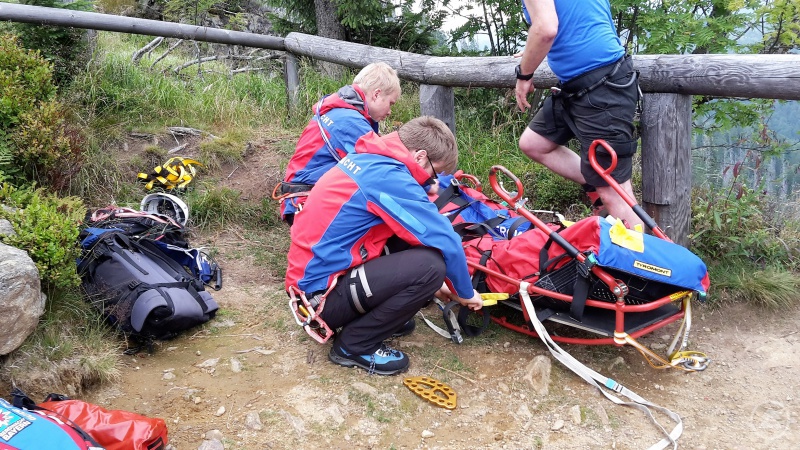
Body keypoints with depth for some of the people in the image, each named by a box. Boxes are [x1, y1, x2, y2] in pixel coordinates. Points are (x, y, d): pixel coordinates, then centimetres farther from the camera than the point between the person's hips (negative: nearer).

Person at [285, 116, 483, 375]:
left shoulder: (369, 160, 9)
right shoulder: (389, 177, -19)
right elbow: (447, 242, -17)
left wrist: (429, 285, 21)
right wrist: (464, 293, 0)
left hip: (310, 276, 10)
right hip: (322, 294, -10)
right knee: (431, 265, -21)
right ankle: (354, 345, -4)